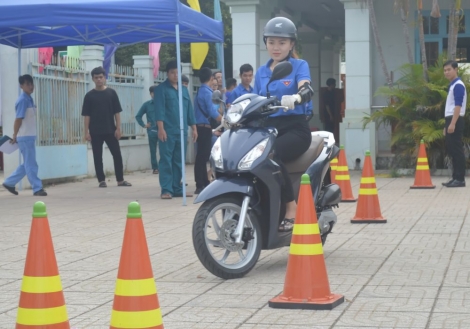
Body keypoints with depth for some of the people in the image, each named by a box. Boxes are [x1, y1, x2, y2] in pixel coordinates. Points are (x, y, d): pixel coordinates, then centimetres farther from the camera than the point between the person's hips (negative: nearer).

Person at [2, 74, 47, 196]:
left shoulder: (29, 99, 13)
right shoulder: (23, 100, -15)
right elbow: (18, 119, -16)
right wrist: (15, 136, -14)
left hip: (30, 136, 9)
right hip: (25, 137, -9)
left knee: (27, 164, 14)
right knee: (31, 165, -3)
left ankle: (9, 182, 22)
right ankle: (37, 188, 1)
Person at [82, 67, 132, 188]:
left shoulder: (111, 93, 4)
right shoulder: (89, 95, 2)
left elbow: (117, 112, 4)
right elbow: (87, 115, 1)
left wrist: (118, 128, -3)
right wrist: (86, 131, -5)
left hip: (110, 130, 1)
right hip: (95, 131, -1)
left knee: (117, 155, 1)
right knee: (97, 156, 2)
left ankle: (120, 180, 10)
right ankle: (101, 180, 10)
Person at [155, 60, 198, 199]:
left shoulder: (184, 90, 17)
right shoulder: (161, 89, 0)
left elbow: (189, 109, 19)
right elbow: (159, 109, -8)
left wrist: (194, 128, 14)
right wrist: (160, 128, -16)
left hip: (182, 131, 6)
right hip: (167, 131, -5)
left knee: (179, 161, 8)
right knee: (166, 161, -6)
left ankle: (177, 188, 14)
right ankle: (166, 190, -6)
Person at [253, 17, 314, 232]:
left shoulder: (299, 66, 4)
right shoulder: (261, 72, 19)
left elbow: (306, 90, -17)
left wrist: (295, 98, -40)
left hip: (294, 128, -4)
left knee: (270, 155, -37)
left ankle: (292, 208, -28)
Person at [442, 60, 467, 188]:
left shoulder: (458, 85, -12)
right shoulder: (452, 85, 19)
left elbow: (458, 106, -19)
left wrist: (452, 124, -25)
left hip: (455, 121, -10)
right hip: (451, 120, 10)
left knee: (457, 150, -9)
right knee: (452, 151, 9)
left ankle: (460, 179, -8)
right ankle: (456, 177, 12)